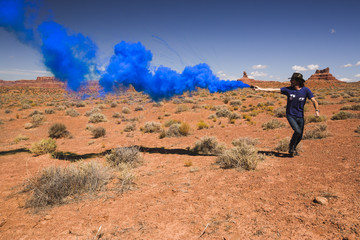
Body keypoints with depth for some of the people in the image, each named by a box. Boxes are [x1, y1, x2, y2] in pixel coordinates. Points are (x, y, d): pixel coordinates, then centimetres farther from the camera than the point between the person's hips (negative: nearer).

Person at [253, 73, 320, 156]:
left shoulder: (306, 90, -4)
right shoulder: (288, 89, -4)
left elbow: (314, 101, -6)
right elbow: (274, 90, -7)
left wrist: (317, 110, -24)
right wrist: (260, 89, -13)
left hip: (300, 116, 2)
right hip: (290, 116, -2)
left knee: (300, 136, 7)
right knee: (297, 131, -21)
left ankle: (293, 149, 36)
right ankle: (291, 148, 3)